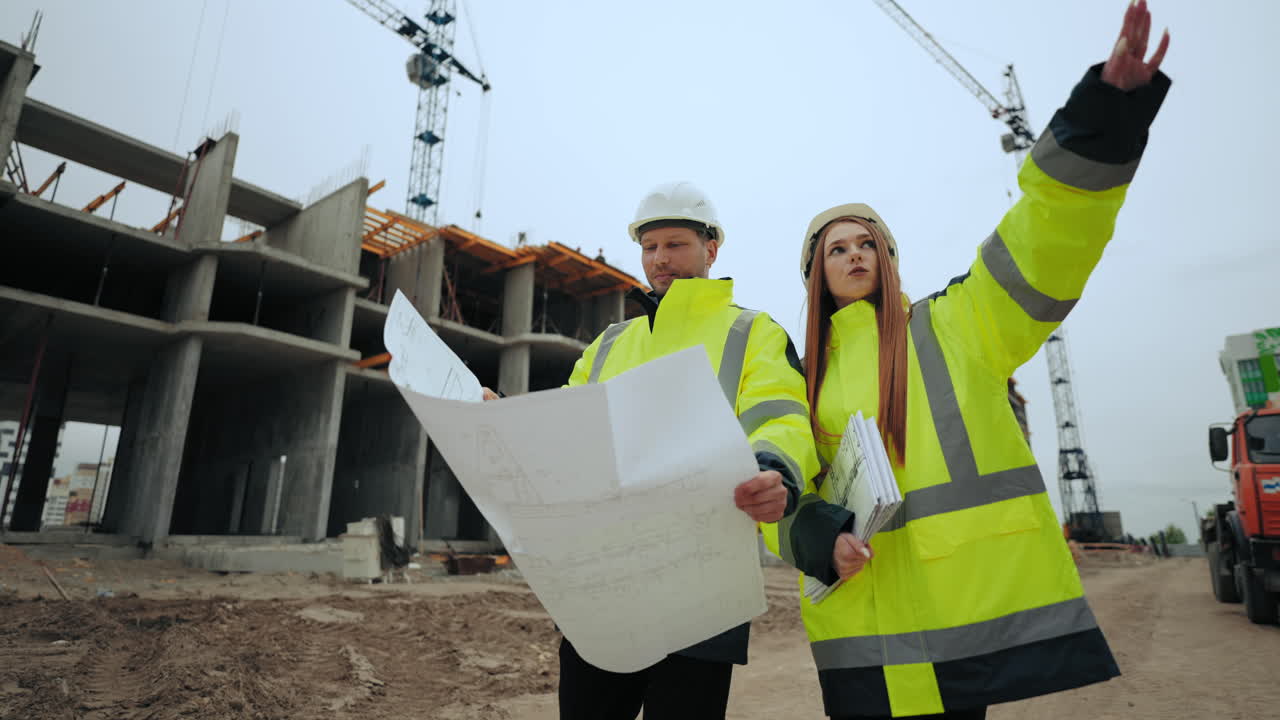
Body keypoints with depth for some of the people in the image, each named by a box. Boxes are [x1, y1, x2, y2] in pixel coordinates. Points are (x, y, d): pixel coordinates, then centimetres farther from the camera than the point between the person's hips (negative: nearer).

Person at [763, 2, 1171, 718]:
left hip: (972, 598, -1)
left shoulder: (954, 325, 8)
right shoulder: (806, 374, 11)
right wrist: (821, 539, -13)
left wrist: (1109, 109, -15)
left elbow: (1043, 244, -5)